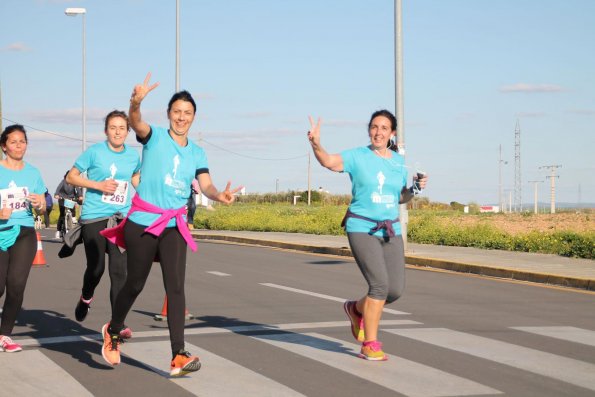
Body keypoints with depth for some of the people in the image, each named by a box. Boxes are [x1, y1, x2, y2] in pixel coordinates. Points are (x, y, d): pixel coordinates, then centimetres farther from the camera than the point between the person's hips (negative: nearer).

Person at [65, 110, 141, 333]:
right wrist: (99, 185, -14)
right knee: (96, 268, 5)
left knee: (119, 271, -8)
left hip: (121, 219, 2)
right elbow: (71, 177, -1)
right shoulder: (95, 152, -5)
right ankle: (86, 298, 39)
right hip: (94, 217, -2)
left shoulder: (133, 156, 6)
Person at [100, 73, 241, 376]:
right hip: (142, 221, -3)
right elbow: (136, 123, -25)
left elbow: (206, 185, -3)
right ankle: (113, 331, 36)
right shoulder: (155, 137, -3)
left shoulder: (196, 153, 10)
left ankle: (178, 357, -13)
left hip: (174, 225, 3)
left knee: (176, 287, -9)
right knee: (135, 284, 8)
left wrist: (219, 195, -27)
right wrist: (136, 103, -48)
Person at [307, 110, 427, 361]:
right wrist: (315, 143, -43)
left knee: (396, 290, -1)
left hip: (390, 230, 5)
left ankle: (357, 309, 29)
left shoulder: (398, 161, 10)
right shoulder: (357, 157, -5)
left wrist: (416, 188, 0)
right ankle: (370, 345, -4)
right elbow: (328, 161, -23)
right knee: (380, 284, -17)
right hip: (362, 229, -5)